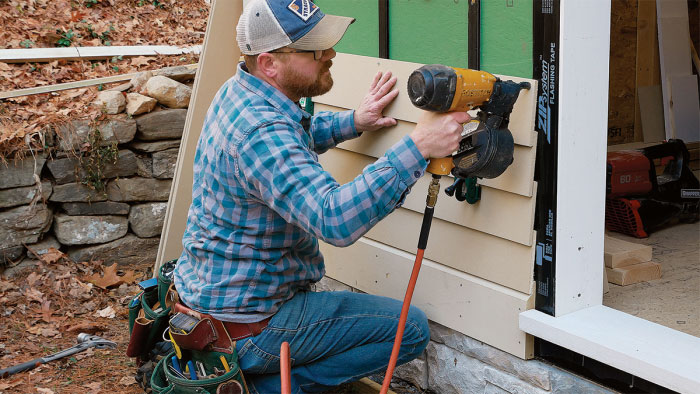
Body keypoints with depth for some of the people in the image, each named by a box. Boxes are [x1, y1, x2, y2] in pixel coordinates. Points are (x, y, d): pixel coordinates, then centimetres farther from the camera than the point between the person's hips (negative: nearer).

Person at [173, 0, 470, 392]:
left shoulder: (239, 92, 3)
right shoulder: (260, 132, -29)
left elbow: (294, 139, 26)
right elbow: (337, 220, -40)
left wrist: (353, 122, 9)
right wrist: (418, 147, -40)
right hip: (247, 323, -10)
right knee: (412, 329, -5)